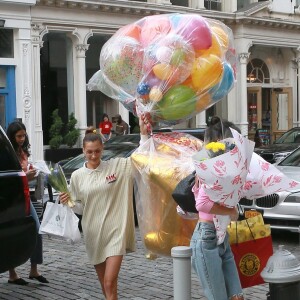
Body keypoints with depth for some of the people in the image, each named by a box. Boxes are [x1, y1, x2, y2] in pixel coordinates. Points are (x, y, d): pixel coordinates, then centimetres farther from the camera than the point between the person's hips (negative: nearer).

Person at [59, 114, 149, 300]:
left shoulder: (117, 166, -3)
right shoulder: (77, 176, 2)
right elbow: (80, 208, 9)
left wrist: (144, 133, -15)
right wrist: (69, 202, -12)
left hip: (115, 231, -3)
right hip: (93, 233, 3)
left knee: (110, 283, -11)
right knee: (104, 283, 15)